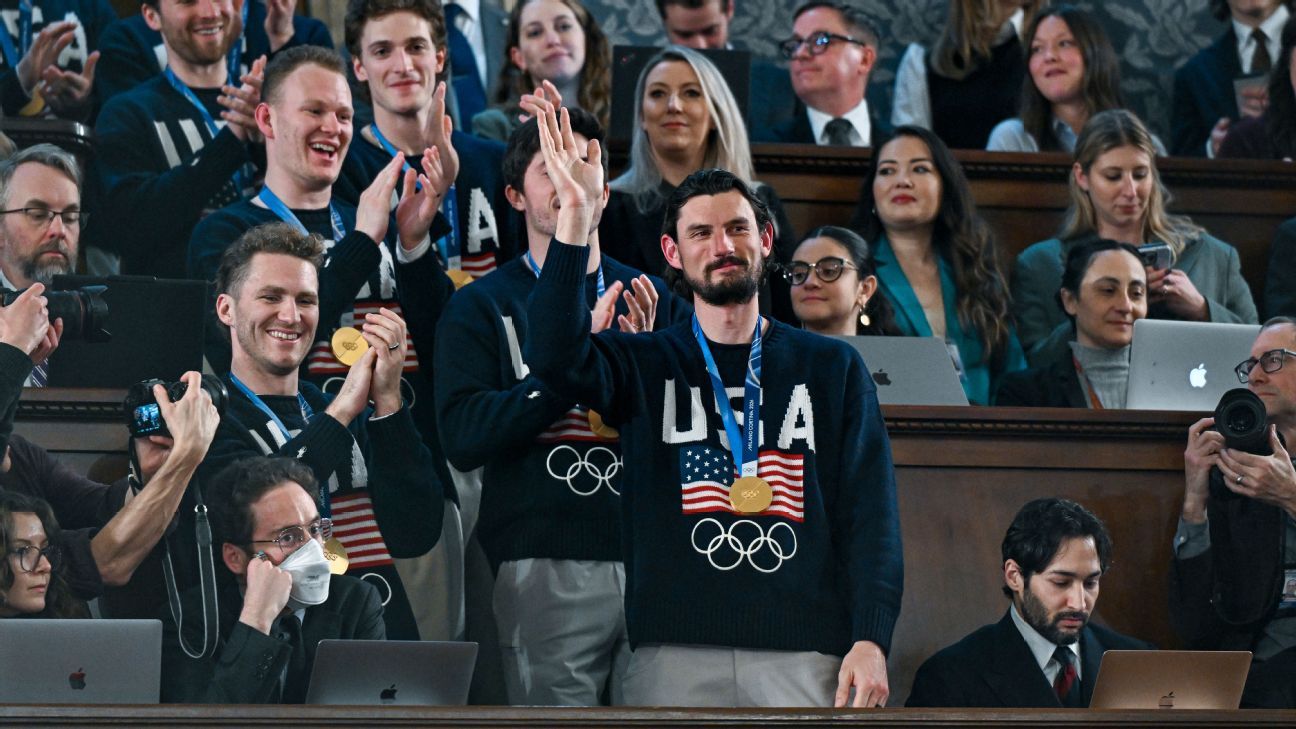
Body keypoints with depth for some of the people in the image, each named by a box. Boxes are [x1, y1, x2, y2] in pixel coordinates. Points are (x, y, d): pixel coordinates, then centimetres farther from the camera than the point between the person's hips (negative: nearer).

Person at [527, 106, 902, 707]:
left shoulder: (832, 369, 13)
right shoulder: (647, 365, 12)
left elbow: (869, 511, 7)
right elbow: (556, 357, -9)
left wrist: (870, 639, -6)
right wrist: (575, 216, -16)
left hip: (804, 656, 0)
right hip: (674, 652, 0)